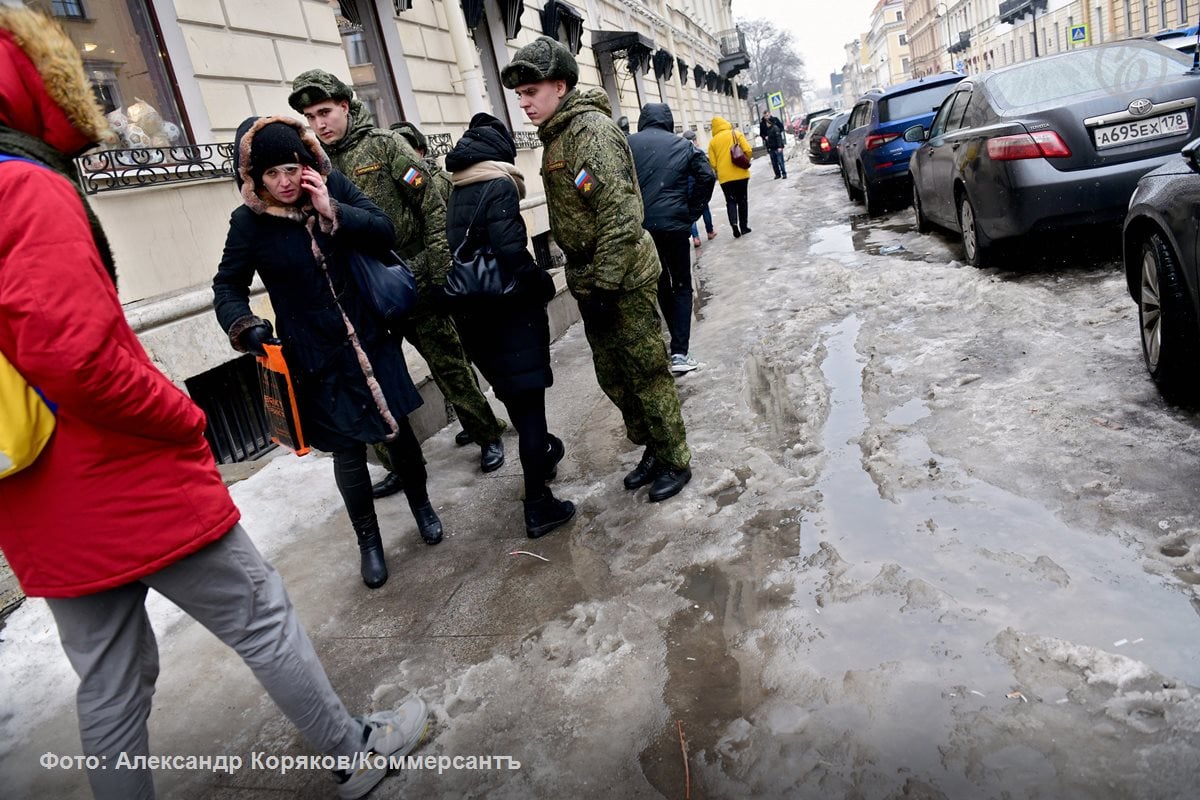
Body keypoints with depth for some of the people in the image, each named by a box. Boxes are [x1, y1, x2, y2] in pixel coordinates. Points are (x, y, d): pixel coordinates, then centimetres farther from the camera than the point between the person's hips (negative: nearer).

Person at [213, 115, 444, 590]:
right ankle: (369, 541, 27)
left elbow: (384, 233, -8)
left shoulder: (333, 186, -4)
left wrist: (333, 210, -20)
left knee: (397, 428, 11)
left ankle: (421, 505, 39)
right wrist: (243, 325, -21)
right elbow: (228, 286, -2)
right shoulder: (249, 221, -8)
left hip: (368, 339, 2)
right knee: (347, 449, 6)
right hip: (315, 355, -2)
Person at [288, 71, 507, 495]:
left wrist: (441, 274, -12)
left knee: (448, 365, 4)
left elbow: (433, 209, -8)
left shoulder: (384, 146, -3)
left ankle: (488, 436, 22)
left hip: (414, 282, -4)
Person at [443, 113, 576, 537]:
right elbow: (510, 250, -24)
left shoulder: (457, 193, 10)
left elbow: (457, 252, 10)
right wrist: (543, 284, -10)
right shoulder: (498, 187, -12)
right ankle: (538, 507, 3)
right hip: (510, 311, -7)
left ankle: (541, 453, 46)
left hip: (471, 313, 8)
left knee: (514, 396, 24)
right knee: (528, 399, -1)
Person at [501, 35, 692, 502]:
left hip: (623, 280, -9)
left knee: (647, 374, 2)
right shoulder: (555, 136, 13)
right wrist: (586, 284, 18)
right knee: (613, 377, 16)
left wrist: (606, 287, -24)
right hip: (590, 281, 9)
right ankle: (652, 450, 32)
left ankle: (676, 461, 18)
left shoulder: (591, 129, -16)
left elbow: (621, 214, -24)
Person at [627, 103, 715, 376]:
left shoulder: (627, 144, 5)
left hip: (639, 226, 2)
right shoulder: (682, 145, 6)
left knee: (659, 284, 19)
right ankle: (679, 353, -2)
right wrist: (692, 211, 3)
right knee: (681, 286, 10)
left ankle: (678, 345, 29)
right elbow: (707, 176, -5)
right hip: (673, 224, -2)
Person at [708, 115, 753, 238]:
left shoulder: (713, 141, 3)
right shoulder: (736, 134, 0)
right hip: (741, 174, 0)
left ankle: (734, 224, -15)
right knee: (742, 200, 12)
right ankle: (743, 226, 13)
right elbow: (748, 150, -7)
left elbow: (713, 163, 1)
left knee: (730, 201, 8)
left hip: (724, 177, 0)